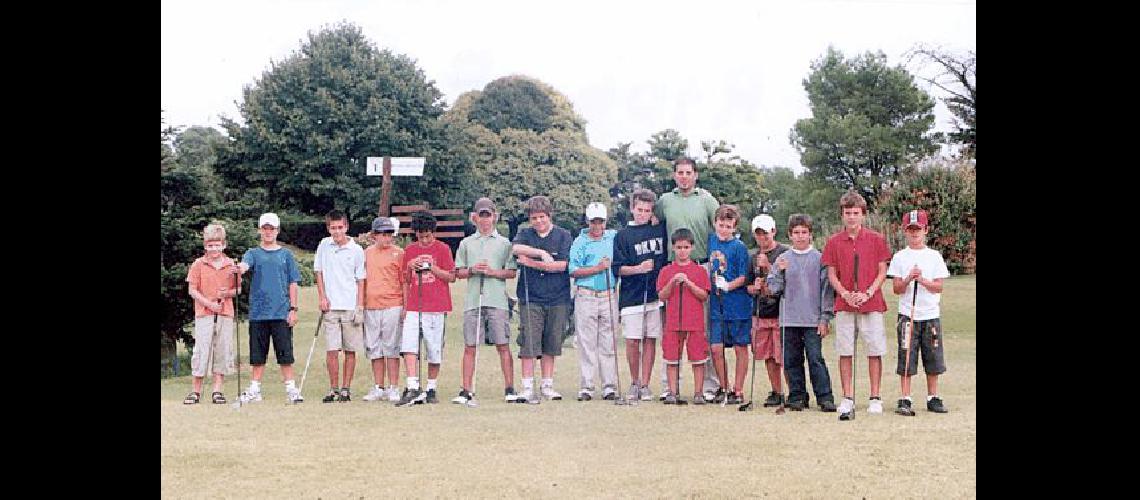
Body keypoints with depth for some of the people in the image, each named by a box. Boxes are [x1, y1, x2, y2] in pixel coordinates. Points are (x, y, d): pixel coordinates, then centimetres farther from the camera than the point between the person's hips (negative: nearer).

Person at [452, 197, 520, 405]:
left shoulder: (504, 243, 9)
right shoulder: (466, 243, 14)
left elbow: (512, 272, 6)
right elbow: (458, 272, 13)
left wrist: (493, 271, -10)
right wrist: (472, 270, -6)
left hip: (497, 301, -2)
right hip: (472, 300, 2)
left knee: (503, 346, -3)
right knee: (469, 347, 2)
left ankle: (509, 389, 2)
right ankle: (466, 390, 5)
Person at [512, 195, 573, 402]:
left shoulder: (563, 235, 4)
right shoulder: (525, 234, 8)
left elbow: (562, 265, -7)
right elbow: (516, 248, -15)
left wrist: (532, 263, -8)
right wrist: (541, 252, -23)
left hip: (557, 299, 0)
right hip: (530, 298, 0)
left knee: (550, 345, 7)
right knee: (528, 345, -4)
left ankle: (547, 386, 16)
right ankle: (527, 388, 1)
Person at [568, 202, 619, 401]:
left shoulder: (614, 237, 12)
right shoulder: (580, 242, 4)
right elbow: (573, 271, -3)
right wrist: (597, 268, -12)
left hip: (609, 296, 2)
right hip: (586, 297, -2)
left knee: (608, 343, 3)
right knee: (586, 343, -1)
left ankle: (610, 386, 6)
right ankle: (586, 387, 2)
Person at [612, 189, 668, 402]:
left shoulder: (661, 230, 8)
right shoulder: (623, 235, 4)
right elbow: (618, 268, -1)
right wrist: (638, 268, -17)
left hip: (656, 295, 1)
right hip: (631, 296, -1)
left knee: (650, 340, 3)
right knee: (632, 341, 0)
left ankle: (645, 385, 9)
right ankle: (634, 383, 16)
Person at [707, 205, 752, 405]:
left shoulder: (739, 247, -7)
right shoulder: (711, 240, 7)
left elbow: (744, 277, -10)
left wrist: (727, 285, -24)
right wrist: (711, 285, 11)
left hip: (738, 304, -4)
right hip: (716, 305, 4)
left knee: (740, 348, 4)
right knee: (716, 348, 2)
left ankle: (738, 390, 12)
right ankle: (723, 387, 17)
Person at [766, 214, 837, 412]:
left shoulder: (819, 258, 3)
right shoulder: (782, 259, 9)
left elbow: (827, 289, 2)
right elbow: (773, 288, 6)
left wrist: (825, 317, -4)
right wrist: (779, 272, -11)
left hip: (813, 320, -3)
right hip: (790, 319, 3)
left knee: (815, 359, -8)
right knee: (792, 360, 6)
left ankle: (825, 397, -5)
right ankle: (797, 396, 14)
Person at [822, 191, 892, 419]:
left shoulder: (876, 239, 3)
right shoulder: (834, 242, 6)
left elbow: (882, 272, 2)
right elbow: (832, 274, 6)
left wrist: (867, 293, -12)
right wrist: (845, 294, -10)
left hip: (872, 304, -1)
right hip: (844, 305, 1)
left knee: (875, 351, 1)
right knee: (845, 352, 2)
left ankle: (875, 398, 9)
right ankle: (847, 399, 8)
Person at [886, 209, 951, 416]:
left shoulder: (934, 256, 7)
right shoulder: (899, 257, 4)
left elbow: (939, 287, 0)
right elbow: (896, 289, -1)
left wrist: (922, 280, -17)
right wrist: (908, 279, -19)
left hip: (931, 315, 2)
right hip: (907, 315, -2)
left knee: (933, 359, 5)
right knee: (906, 359, -4)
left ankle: (933, 398, 16)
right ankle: (905, 400, -1)